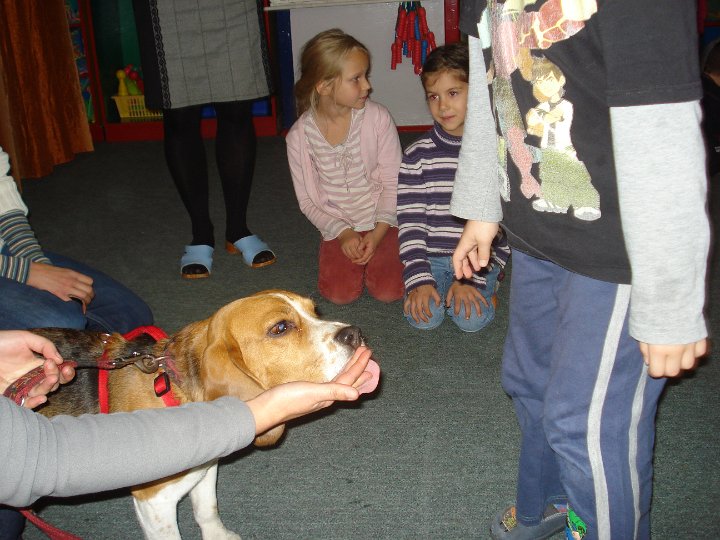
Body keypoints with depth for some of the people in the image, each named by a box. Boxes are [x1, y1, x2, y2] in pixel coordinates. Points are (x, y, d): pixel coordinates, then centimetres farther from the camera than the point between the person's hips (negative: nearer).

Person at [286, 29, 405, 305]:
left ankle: (375, 249, 14)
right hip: (338, 226, 1)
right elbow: (307, 201, -2)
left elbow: (392, 182, -7)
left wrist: (377, 233, -16)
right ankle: (355, 252, 15)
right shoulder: (300, 135, -10)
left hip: (381, 220, 0)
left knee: (389, 290, -17)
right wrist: (343, 233, -15)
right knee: (339, 293, -16)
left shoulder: (377, 117, -11)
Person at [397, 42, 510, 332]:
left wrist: (470, 278, -15)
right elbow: (409, 221, -4)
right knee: (424, 315, -20)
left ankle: (485, 286, 12)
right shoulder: (417, 155, -2)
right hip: (431, 255, 1)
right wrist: (419, 280, -14)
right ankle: (434, 286, 13)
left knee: (472, 318, -21)